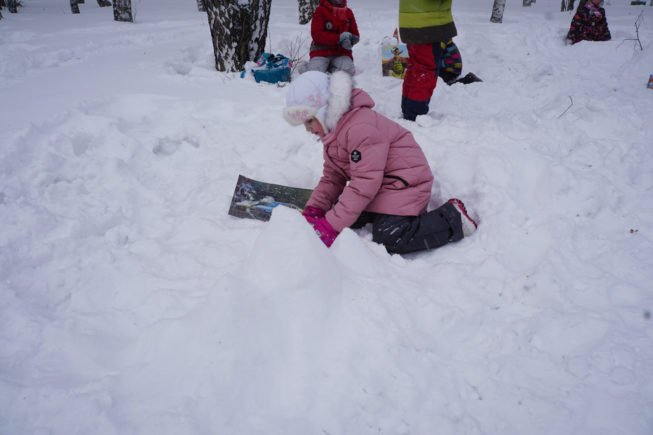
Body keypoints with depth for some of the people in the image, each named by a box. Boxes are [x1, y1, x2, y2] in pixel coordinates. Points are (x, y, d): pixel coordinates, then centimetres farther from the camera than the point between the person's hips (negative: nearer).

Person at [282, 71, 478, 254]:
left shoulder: (361, 128, -26)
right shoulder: (333, 132, 7)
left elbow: (365, 183, -30)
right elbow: (332, 177, 6)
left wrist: (332, 224, -28)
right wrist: (313, 209, -10)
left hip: (404, 182, -10)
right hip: (380, 186, 11)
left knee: (388, 239, -24)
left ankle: (453, 218, -6)